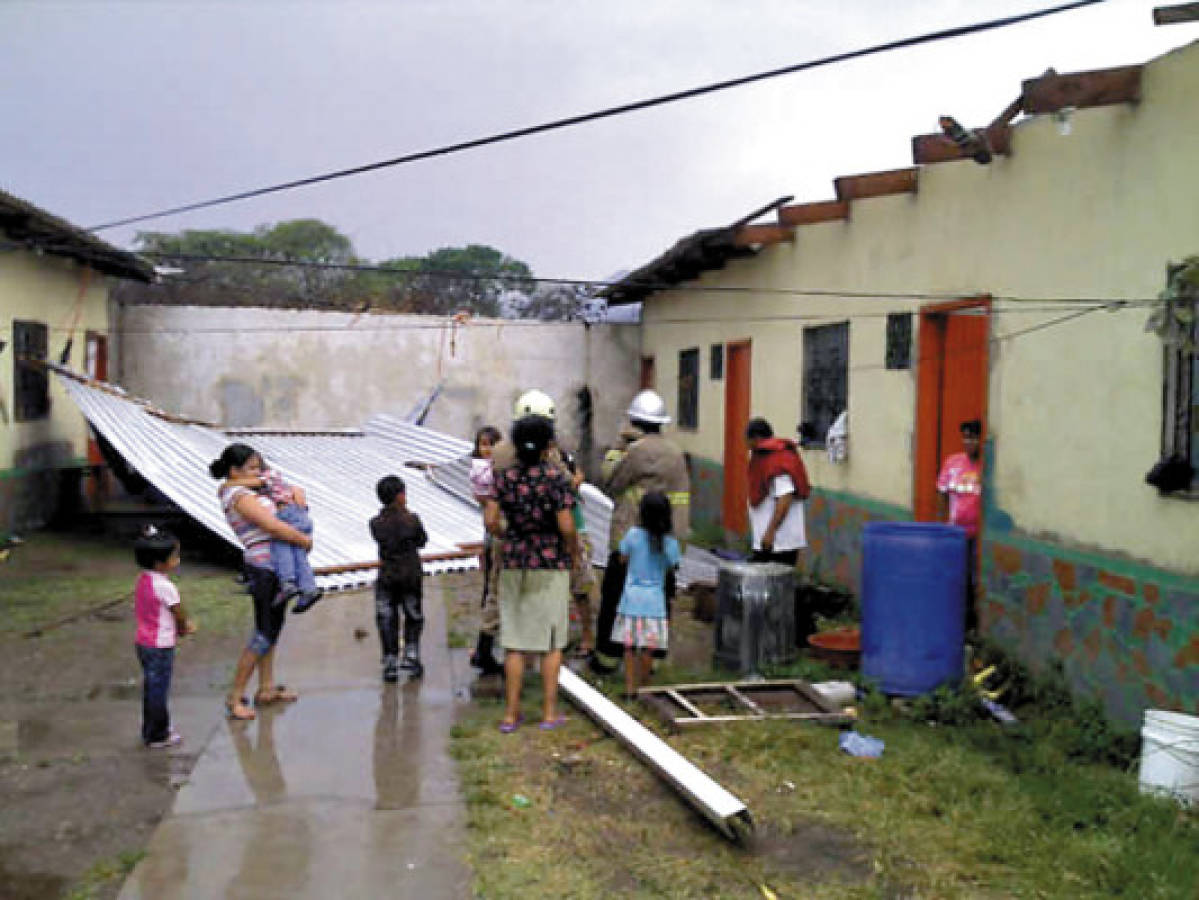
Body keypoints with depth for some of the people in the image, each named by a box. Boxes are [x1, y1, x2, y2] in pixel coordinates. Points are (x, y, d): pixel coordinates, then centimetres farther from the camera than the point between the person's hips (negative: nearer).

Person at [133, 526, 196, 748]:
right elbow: (180, 616, -14)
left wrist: (183, 625, 8)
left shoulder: (142, 580, 5)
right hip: (161, 646, -9)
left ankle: (150, 730, 30)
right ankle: (158, 737, 12)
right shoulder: (165, 586, -22)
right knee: (159, 691, 2)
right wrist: (185, 628, 8)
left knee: (151, 688, 19)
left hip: (143, 642, 9)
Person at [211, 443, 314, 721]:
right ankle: (235, 698, 2)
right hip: (265, 570, -11)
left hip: (271, 568, 11)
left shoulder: (239, 491, 13)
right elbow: (274, 526, -24)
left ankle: (267, 688, 29)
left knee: (271, 626, 18)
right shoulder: (240, 497, -18)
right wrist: (305, 540, -11)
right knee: (265, 633, -5)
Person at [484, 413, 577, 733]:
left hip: (514, 565, 3)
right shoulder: (556, 478, -10)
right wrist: (571, 550, 3)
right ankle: (549, 712, 11)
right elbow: (566, 525, -16)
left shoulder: (505, 477, 0)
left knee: (515, 640, 9)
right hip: (551, 565, -3)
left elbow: (490, 520, -5)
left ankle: (511, 713, 12)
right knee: (552, 641, 7)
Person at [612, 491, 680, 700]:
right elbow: (671, 568, 4)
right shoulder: (670, 543, -8)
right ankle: (643, 687, 15)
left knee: (630, 646, 9)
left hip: (632, 597, 0)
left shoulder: (633, 535, -9)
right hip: (654, 599, 0)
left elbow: (623, 558, 6)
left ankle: (630, 687, 10)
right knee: (648, 648, 7)